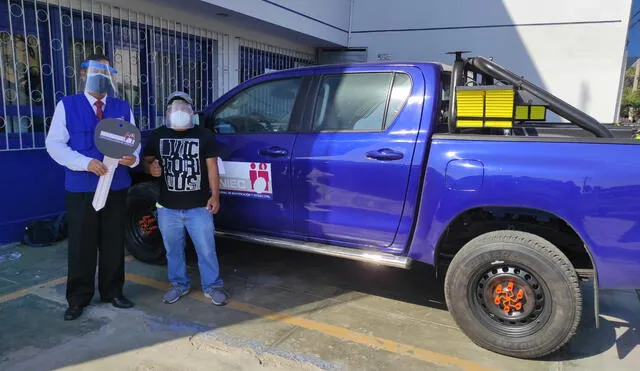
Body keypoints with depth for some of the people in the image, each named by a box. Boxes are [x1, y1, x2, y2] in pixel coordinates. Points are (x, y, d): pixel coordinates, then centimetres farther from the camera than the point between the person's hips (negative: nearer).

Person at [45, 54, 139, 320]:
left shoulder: (122, 107, 11)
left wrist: (133, 157, -15)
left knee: (114, 243, 11)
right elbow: (54, 144, -5)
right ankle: (78, 299, 20)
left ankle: (112, 292, 26)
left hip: (116, 187, 2)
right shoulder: (67, 105, 3)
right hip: (81, 188, -2)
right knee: (81, 245, 5)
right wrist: (85, 163, -19)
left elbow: (134, 141, 8)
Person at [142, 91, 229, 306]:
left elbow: (211, 166, 1)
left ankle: (212, 286, 18)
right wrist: (150, 168, -12)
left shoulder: (204, 136, 2)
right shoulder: (157, 136, 8)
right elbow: (146, 161, 13)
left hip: (199, 206, -2)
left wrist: (215, 195, -6)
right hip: (167, 207, 2)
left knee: (206, 249, 2)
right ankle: (179, 284, 32)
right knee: (173, 249, 14)